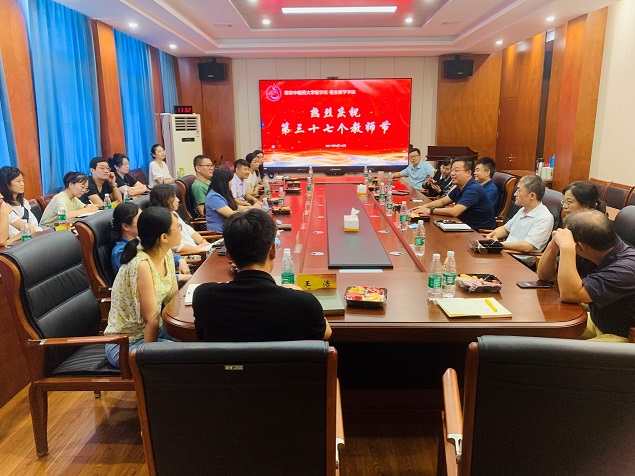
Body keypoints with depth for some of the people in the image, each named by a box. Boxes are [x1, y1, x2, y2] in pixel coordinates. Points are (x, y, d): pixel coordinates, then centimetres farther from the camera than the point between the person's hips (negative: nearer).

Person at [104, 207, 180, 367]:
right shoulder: (141, 264, -28)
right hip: (124, 344, -7)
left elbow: (173, 298, 0)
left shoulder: (167, 254, -3)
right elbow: (151, 318, -23)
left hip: (153, 330, 8)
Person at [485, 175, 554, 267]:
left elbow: (526, 247, -23)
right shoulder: (523, 210, 15)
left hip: (522, 262, -8)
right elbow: (505, 228, 27)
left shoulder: (544, 218, -14)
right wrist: (493, 235, 4)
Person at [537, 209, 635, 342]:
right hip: (596, 323, 8)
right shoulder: (586, 255, -7)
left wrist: (566, 247, -33)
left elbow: (569, 294, -35)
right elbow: (544, 275, 5)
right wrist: (554, 244, -13)